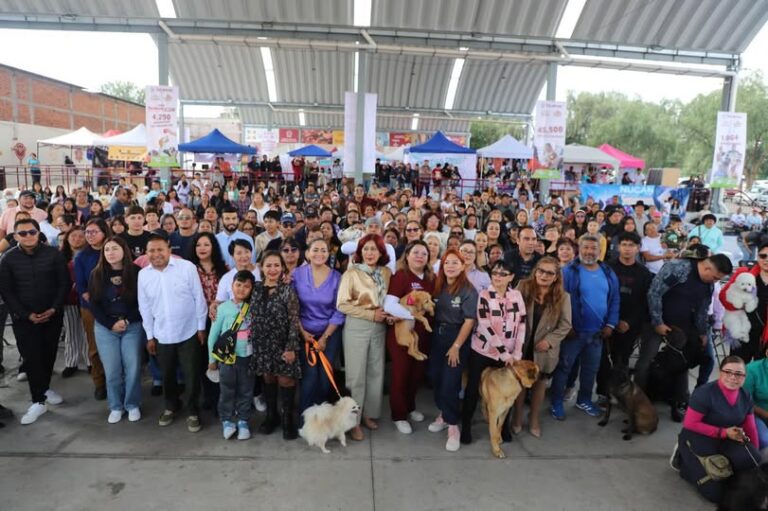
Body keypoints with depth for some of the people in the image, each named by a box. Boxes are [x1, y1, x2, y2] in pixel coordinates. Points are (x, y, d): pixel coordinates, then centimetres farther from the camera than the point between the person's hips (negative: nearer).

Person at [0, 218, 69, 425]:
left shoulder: (53, 254, -3)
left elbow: (64, 283, -2)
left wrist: (54, 308, -11)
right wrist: (26, 314, -11)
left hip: (52, 315, 1)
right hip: (24, 318, -1)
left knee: (49, 354, 11)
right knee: (32, 357, -3)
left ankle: (45, 388, 32)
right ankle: (38, 401, 4)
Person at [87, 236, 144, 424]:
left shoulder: (136, 272, -4)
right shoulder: (96, 274, 1)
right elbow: (93, 303, 1)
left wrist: (126, 321, -12)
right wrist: (111, 324, -8)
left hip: (132, 326, -1)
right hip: (105, 328, 1)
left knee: (133, 368, 1)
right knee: (112, 370, 4)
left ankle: (132, 405, 18)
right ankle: (116, 406, 21)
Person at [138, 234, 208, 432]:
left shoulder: (187, 267, -12)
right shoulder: (143, 274, -1)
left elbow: (199, 298, -7)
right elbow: (145, 307, 6)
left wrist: (201, 327, -5)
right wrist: (150, 335, 7)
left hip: (188, 332, -3)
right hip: (162, 335, 3)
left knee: (191, 375, 5)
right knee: (167, 375, 18)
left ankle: (192, 411, 25)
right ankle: (171, 407, 41)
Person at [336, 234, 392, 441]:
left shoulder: (386, 273, 3)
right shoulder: (352, 273, -10)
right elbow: (342, 304, -14)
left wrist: (388, 312, -6)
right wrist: (371, 314, -17)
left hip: (379, 327, 5)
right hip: (357, 327, -4)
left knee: (376, 372, 13)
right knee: (356, 375, 3)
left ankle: (369, 414, 29)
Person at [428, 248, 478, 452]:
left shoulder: (468, 290, -13)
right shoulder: (438, 286, 4)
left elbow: (469, 321, -15)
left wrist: (456, 346, -15)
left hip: (457, 338, -5)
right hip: (437, 336, 6)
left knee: (450, 383, -6)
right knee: (436, 378, 10)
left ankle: (453, 427, 9)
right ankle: (443, 414, 31)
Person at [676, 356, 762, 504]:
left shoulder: (745, 397, 0)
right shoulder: (704, 393, -21)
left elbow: (750, 428, 8)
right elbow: (689, 424, -20)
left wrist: (755, 456, 2)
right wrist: (723, 432, -22)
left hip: (725, 440, 6)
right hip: (698, 438, -6)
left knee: (750, 461, -26)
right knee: (715, 493, -11)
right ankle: (684, 459, 14)